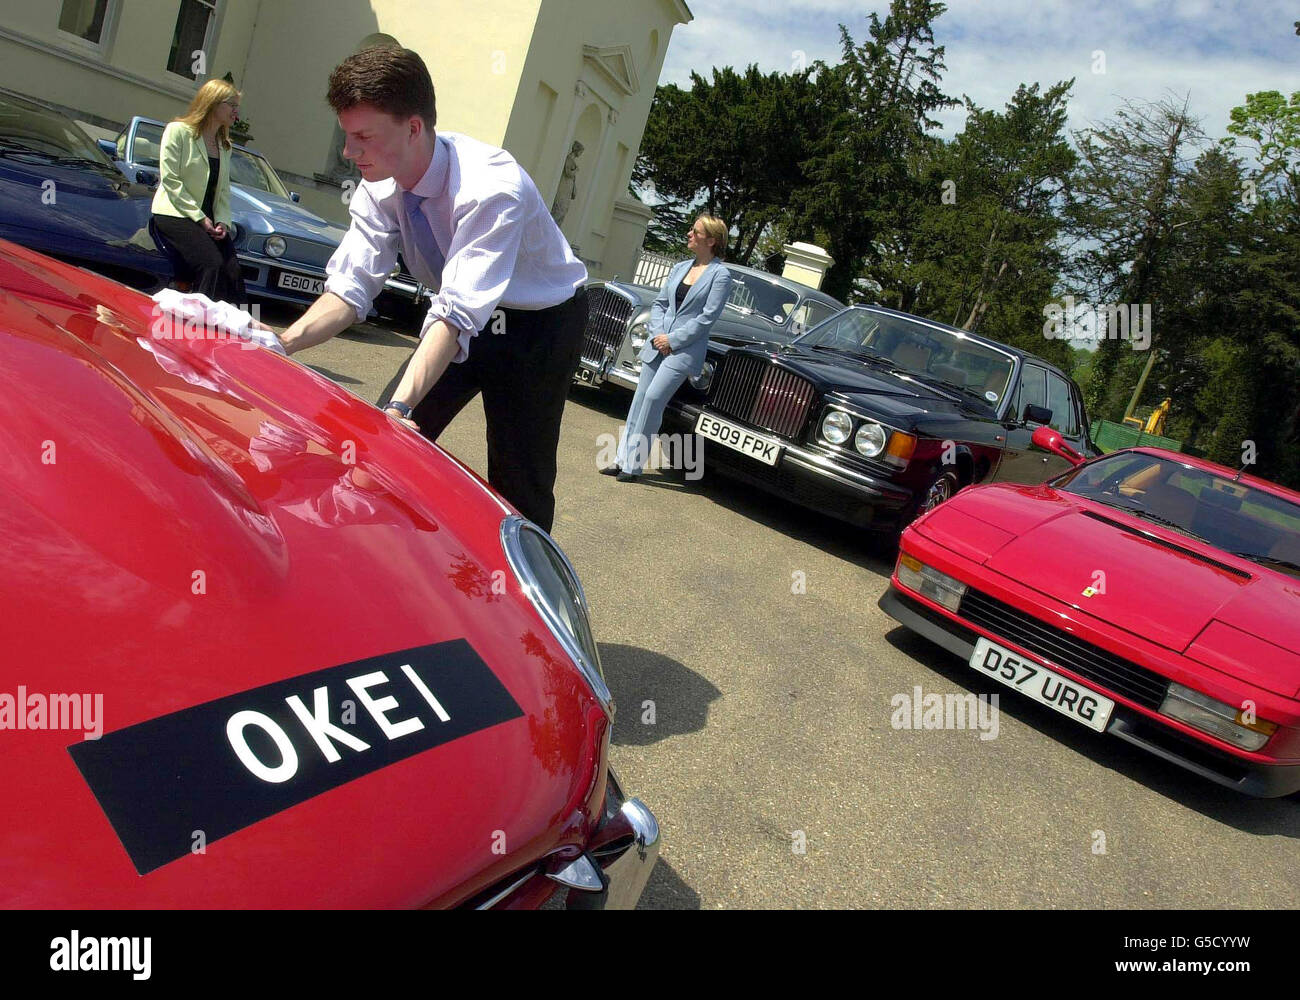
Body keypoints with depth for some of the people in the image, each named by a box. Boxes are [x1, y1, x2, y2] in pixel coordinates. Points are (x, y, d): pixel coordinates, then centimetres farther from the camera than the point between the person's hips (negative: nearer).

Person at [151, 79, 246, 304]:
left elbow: (223, 190, 15)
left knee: (233, 271, -19)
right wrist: (199, 218, -14)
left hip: (207, 218, 6)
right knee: (212, 264, -29)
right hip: (174, 213, -6)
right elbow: (170, 180, -8)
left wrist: (222, 221, -4)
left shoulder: (225, 146, 19)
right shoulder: (178, 131, 0)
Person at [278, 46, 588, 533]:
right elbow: (352, 285, -15)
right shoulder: (379, 188, -13)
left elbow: (458, 313, -42)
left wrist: (399, 406, -52)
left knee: (518, 483, -8)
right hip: (467, 317, 6)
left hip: (541, 323, -6)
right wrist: (284, 341, -33)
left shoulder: (493, 189, -34)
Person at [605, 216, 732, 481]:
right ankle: (623, 459, 12)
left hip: (685, 350, -6)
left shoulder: (720, 275, -5)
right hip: (657, 346, 6)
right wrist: (657, 334, -3)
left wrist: (672, 340, -13)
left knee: (654, 397, -16)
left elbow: (707, 317, -11)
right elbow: (659, 303, 15)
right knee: (640, 398, 4)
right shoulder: (680, 268, 13)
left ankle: (634, 464, -8)